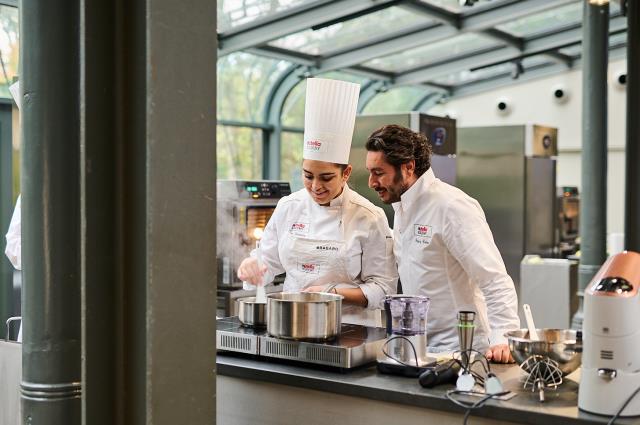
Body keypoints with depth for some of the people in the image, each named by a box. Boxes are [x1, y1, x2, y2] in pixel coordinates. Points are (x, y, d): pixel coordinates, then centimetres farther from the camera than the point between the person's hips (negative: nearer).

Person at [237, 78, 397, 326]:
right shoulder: (288, 207, 7)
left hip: (351, 329, -3)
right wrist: (251, 266, -7)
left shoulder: (369, 218, -4)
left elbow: (382, 289, -1)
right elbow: (268, 262, 14)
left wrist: (334, 293, -13)